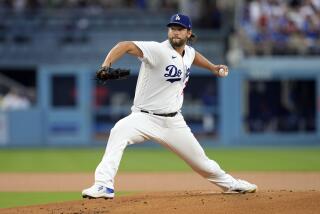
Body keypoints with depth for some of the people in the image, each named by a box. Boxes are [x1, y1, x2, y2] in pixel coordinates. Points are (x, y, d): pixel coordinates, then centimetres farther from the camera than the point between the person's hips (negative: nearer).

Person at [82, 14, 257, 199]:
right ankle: (104, 186, -39)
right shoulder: (158, 50, -18)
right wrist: (106, 65, -50)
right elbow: (126, 46, -34)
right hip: (145, 118, -6)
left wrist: (213, 67, 28)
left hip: (174, 122, 6)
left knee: (201, 161, 14)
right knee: (119, 131, -37)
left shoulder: (189, 52, 4)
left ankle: (229, 183, 43)